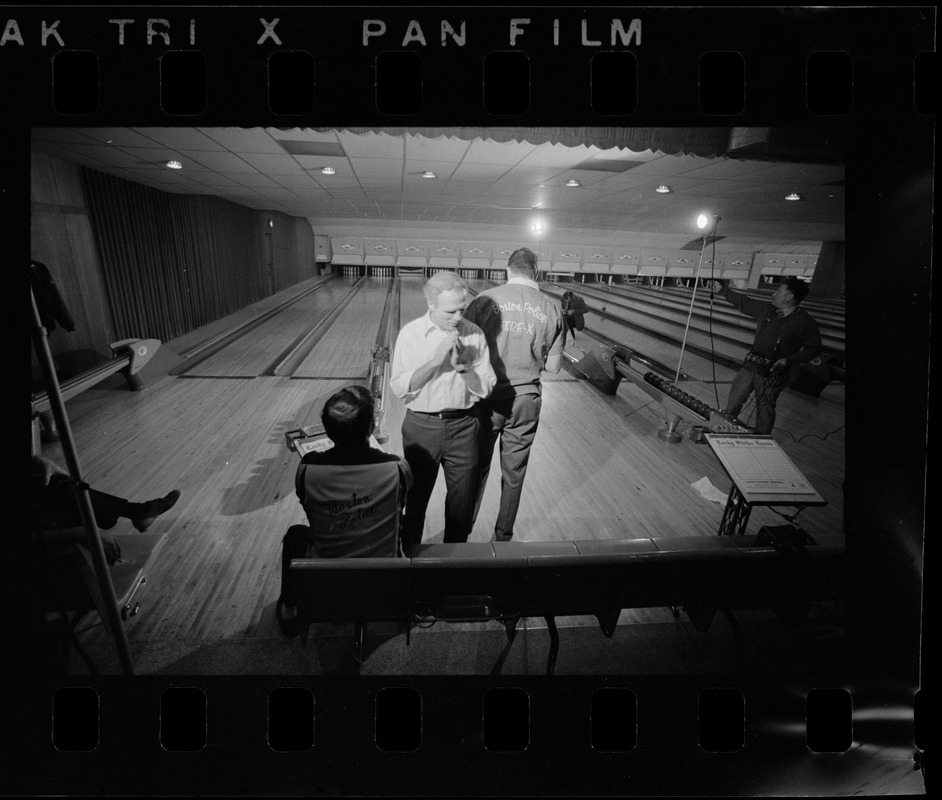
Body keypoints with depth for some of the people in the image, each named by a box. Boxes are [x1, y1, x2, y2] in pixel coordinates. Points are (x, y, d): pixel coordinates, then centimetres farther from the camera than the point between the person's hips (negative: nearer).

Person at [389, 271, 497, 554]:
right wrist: (436, 360, -24)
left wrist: (463, 366, -21)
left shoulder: (474, 334, -4)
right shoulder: (411, 334, -8)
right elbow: (399, 388, -15)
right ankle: (410, 553, 39)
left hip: (463, 426, 2)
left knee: (463, 499, 13)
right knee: (416, 497, 16)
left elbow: (484, 389, -4)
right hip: (422, 426, -1)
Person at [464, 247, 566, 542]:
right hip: (526, 401, 1)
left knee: (476, 468, 16)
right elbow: (553, 367, 1)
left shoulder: (485, 299, -9)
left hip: (487, 398, -1)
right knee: (514, 474, 16)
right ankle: (503, 536, 32)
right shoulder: (553, 310, -3)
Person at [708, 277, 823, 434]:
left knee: (765, 410, 3)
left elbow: (814, 348, -7)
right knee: (734, 400, 13)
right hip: (750, 365, 6)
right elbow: (743, 302, 15)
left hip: (773, 373, -6)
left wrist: (790, 360, -20)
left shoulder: (805, 321, -10)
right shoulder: (766, 310, 4)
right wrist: (723, 289, 17)